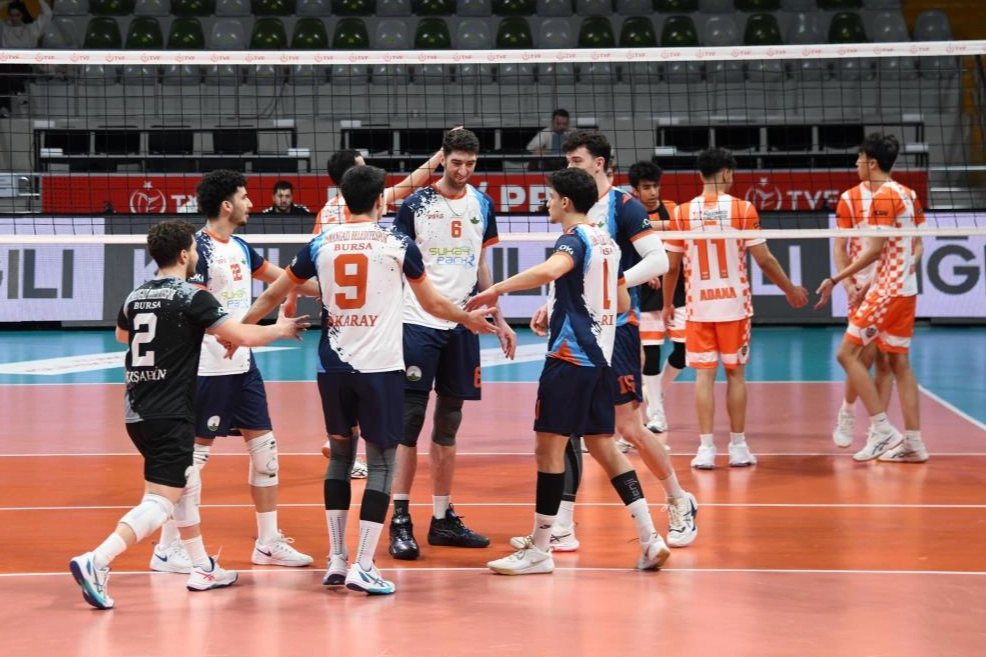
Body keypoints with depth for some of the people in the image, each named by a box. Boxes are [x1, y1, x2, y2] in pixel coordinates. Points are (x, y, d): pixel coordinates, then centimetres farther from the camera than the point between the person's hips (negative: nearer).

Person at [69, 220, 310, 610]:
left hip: (137, 412, 8)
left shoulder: (136, 297, 9)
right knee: (161, 501, -10)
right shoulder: (191, 298, -12)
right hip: (169, 415, -8)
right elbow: (244, 336, -14)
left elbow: (122, 334, 31)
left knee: (187, 486, 23)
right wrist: (280, 329, 5)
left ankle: (202, 569, 31)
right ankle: (96, 562, -25)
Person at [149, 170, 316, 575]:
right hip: (209, 369, -9)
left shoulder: (239, 247, 12)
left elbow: (280, 278, 24)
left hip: (242, 364, 9)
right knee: (194, 454, -3)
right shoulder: (199, 248, -14)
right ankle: (167, 549, 6)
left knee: (264, 448, 9)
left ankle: (269, 543, 18)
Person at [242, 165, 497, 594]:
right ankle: (362, 566, -4)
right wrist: (468, 318, 28)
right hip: (381, 367, -4)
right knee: (381, 462, 2)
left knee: (339, 456, 16)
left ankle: (336, 561, 16)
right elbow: (433, 304, 9)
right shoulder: (397, 244, -2)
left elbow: (273, 294, 15)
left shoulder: (320, 245, 5)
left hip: (334, 366, 4)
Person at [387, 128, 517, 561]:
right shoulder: (416, 204, -3)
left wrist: (498, 320, 16)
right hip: (418, 322, -4)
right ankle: (400, 519, -1)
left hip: (462, 325, 5)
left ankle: (442, 518, 16)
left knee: (448, 425, 9)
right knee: (410, 420, -5)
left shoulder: (482, 205, 10)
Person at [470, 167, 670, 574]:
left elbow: (549, 270, -35)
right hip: (599, 356, 9)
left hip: (570, 356, -9)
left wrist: (495, 289, -31)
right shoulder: (605, 242, 15)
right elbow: (622, 303, 21)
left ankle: (539, 550, 1)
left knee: (549, 448, -3)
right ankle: (650, 539, 9)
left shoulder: (575, 239, -11)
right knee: (603, 446, 13)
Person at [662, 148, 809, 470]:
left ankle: (706, 448, -1)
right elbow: (764, 260, -4)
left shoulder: (681, 213, -2)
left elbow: (672, 266, 3)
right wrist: (790, 290, 11)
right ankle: (738, 447, 13)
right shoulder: (743, 209, -6)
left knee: (704, 375, 3)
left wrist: (667, 304, 16)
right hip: (734, 304, -1)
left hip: (698, 306, 1)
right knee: (735, 374, 8)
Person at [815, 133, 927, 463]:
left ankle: (883, 430, -8)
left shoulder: (883, 197, -14)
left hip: (886, 290, -9)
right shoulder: (907, 194, 12)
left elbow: (875, 250, -18)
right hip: (906, 289, 9)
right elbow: (916, 245, 15)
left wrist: (836, 280, -14)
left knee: (847, 353, -5)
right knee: (899, 362, 10)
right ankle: (913, 442, 9)